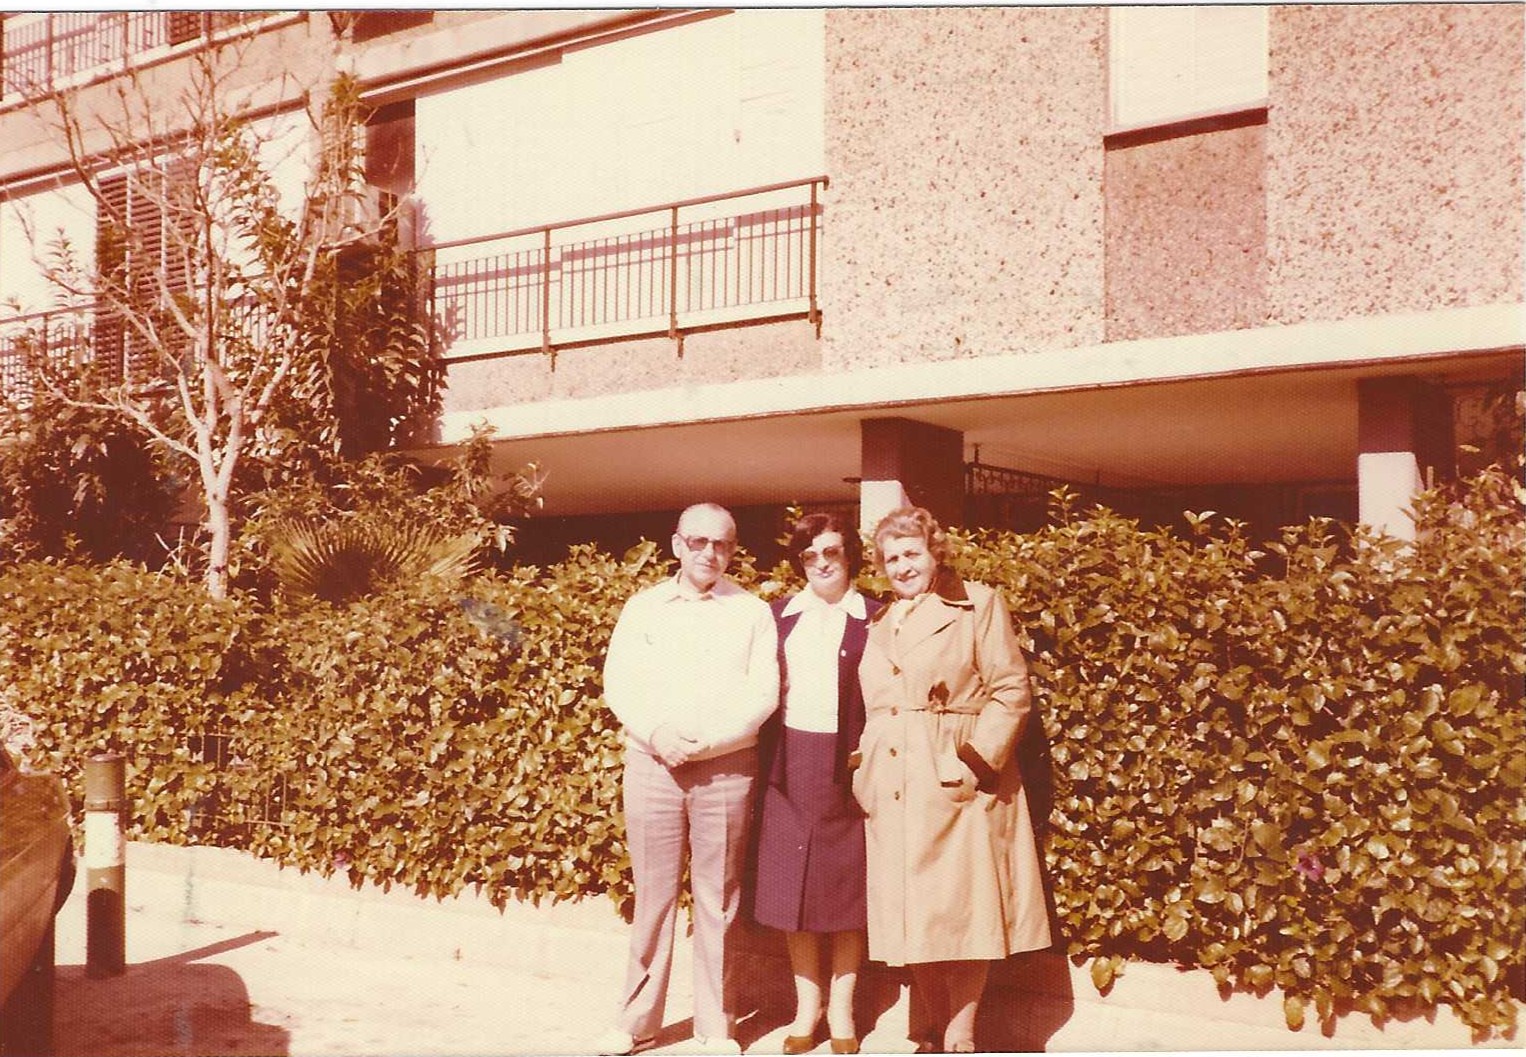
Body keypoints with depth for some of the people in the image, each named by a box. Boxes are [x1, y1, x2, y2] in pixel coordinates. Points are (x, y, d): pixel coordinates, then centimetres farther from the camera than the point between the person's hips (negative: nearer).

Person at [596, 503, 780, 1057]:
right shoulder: (642, 607, 9)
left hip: (726, 767, -1)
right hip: (651, 763, 1)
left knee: (717, 897, 4)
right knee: (653, 893, 5)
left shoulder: (752, 612, 4)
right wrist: (657, 734, -13)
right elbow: (618, 684, 3)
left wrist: (703, 740, -14)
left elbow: (762, 693, -3)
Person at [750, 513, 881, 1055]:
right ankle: (807, 1005, 19)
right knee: (792, 887, 6)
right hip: (790, 764, 3)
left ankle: (841, 1010, 17)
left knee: (847, 887, 4)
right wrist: (765, 764, 1)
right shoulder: (780, 616, 9)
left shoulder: (873, 619, 1)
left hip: (847, 763, -2)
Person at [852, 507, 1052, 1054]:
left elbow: (1010, 691, -5)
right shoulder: (879, 624, 18)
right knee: (911, 913, 7)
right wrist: (864, 767, 8)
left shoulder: (979, 604, 1)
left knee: (963, 908, -3)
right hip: (893, 788, 5)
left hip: (958, 781, -5)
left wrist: (977, 757, -13)